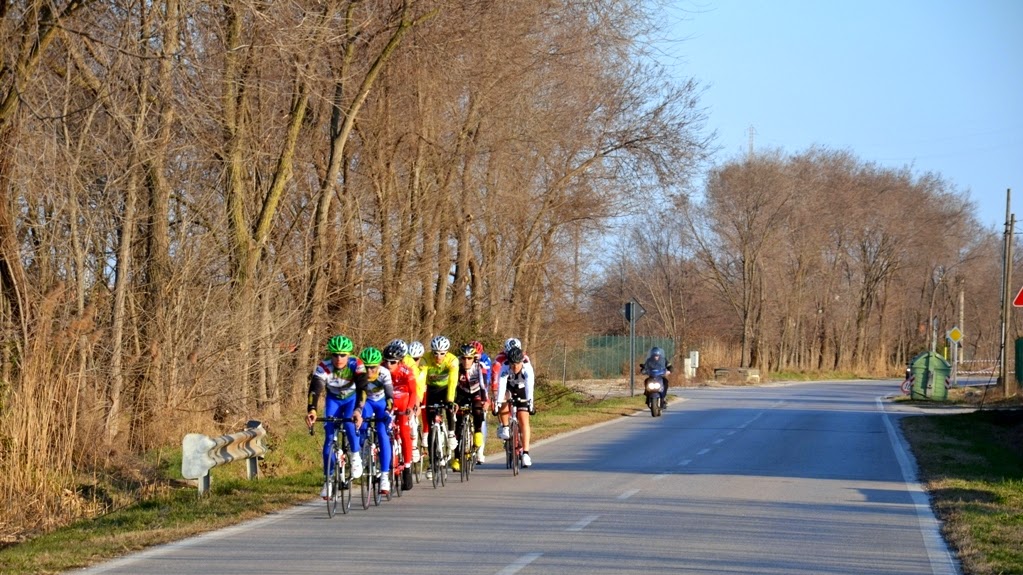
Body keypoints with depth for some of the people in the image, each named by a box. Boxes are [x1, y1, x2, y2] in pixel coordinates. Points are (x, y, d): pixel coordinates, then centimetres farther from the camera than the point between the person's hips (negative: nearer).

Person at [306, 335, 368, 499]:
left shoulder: (356, 364, -31)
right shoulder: (323, 367, -30)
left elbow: (362, 388, -40)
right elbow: (315, 388, -39)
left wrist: (358, 410, -56)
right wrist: (311, 410, -56)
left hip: (352, 398, -1)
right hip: (333, 399, 1)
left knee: (350, 422, -31)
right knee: (329, 437, -8)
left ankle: (356, 456, -5)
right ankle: (328, 480, 0)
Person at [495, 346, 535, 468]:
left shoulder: (527, 369, -32)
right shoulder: (505, 367, -32)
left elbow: (529, 387, -42)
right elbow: (501, 385, -40)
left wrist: (530, 403, -53)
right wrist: (498, 403, -49)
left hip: (521, 391, 0)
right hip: (508, 389, 0)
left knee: (524, 421, -11)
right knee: (503, 400, -35)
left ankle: (525, 453, -11)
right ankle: (504, 427, -13)